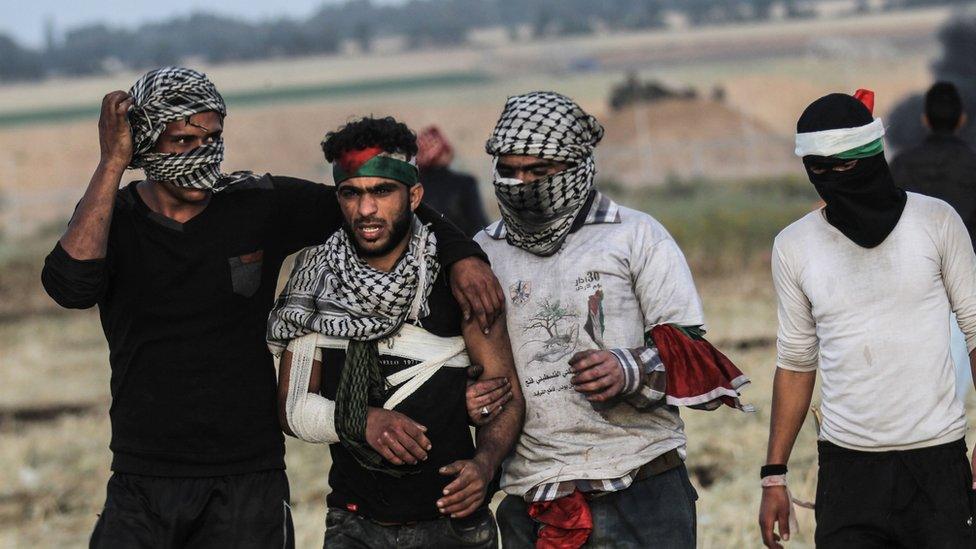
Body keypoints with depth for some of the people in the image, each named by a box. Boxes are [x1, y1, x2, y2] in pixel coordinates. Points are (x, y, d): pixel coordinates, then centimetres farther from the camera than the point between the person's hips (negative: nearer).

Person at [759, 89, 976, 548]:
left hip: (937, 459, -2)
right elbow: (795, 360, 12)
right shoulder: (794, 246, 6)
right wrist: (774, 475, 8)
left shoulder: (936, 222, 0)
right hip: (846, 468, 2)